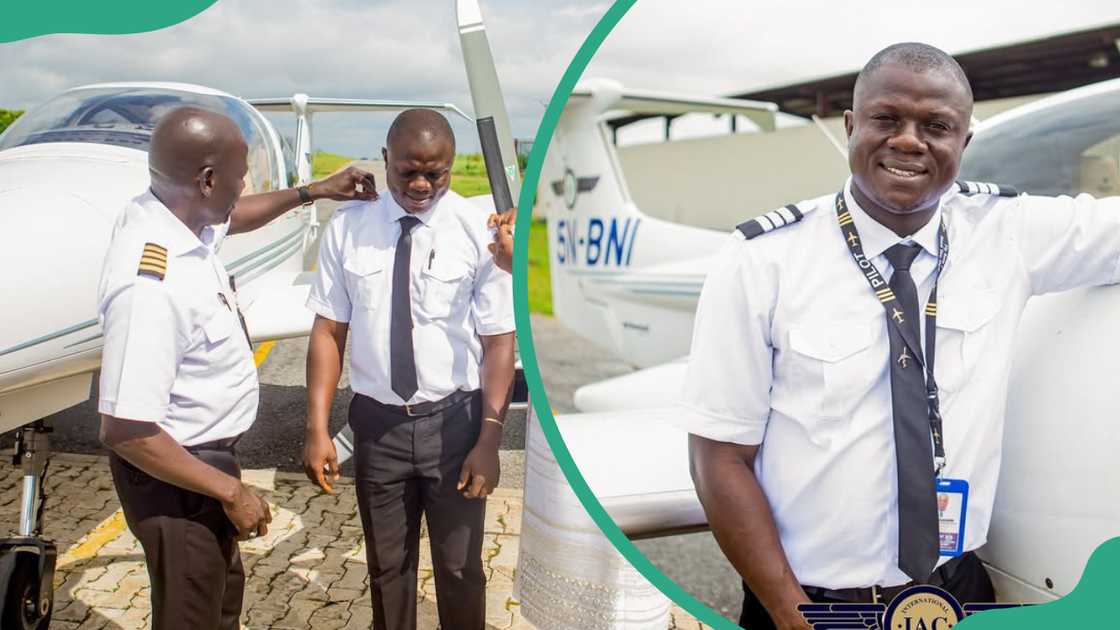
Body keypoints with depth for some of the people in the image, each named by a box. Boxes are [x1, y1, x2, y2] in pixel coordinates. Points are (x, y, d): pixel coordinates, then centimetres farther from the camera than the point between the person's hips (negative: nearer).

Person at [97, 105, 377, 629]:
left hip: (206, 452, 9)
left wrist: (313, 191, 12)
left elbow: (233, 217, 17)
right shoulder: (151, 285, -35)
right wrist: (231, 490, -23)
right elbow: (123, 429, -32)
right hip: (174, 474, -9)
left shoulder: (166, 212, -8)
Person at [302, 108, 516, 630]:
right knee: (386, 567, 19)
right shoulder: (347, 228, -5)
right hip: (376, 422, 2)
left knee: (460, 568, 15)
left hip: (454, 421, -1)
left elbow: (499, 340, -10)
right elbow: (328, 330, -3)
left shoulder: (478, 230, -11)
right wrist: (317, 428, -8)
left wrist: (488, 440, -14)